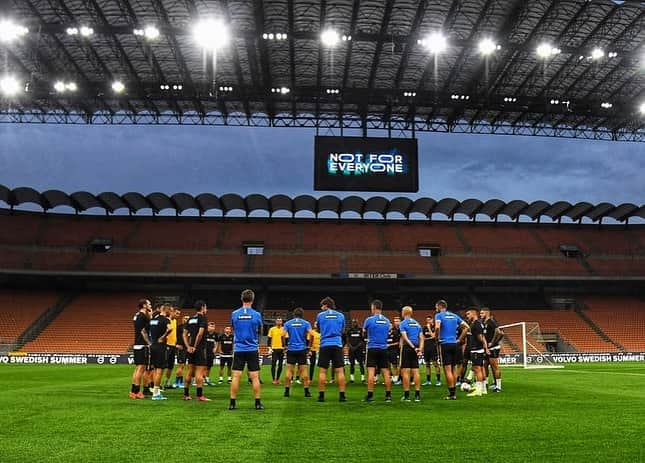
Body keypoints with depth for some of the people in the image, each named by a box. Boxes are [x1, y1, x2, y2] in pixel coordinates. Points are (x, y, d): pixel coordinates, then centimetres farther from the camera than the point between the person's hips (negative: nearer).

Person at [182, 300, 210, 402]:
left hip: (191, 349, 8)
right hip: (200, 348, -8)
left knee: (190, 371, 13)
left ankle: (186, 394, 17)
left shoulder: (190, 319, 13)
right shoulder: (203, 318, -10)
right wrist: (195, 346, -12)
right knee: (200, 371, -5)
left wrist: (188, 346, 4)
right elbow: (200, 333, -20)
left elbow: (185, 334, 10)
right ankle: (200, 396, -6)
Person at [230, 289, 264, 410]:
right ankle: (258, 403, 6)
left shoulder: (234, 314, -1)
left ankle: (232, 403, 5)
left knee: (236, 376, 3)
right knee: (255, 377, 3)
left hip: (238, 349, 1)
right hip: (252, 349, -1)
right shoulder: (256, 315, -5)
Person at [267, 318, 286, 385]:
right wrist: (269, 348, -6)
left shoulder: (284, 329, 6)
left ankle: (277, 379, 15)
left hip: (282, 349, 2)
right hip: (274, 349, -2)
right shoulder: (272, 329, 1)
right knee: (273, 364, -5)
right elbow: (269, 339, 1)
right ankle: (273, 379, 2)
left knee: (280, 365, 6)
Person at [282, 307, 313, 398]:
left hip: (291, 349, 0)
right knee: (304, 370, 4)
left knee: (289, 370, 4)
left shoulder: (288, 323, 4)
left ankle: (287, 391, 4)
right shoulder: (306, 323, 2)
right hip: (302, 349, 0)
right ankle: (306, 391, 4)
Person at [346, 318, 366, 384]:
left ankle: (362, 377, -1)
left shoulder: (360, 330, 2)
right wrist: (351, 347, -8)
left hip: (359, 349, -2)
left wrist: (357, 346, -9)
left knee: (361, 363, -4)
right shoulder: (349, 330, 7)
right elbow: (348, 341, 7)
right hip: (352, 349, 2)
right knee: (352, 363, 5)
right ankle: (351, 378, 10)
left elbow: (362, 340, 2)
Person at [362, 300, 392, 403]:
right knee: (386, 372, 6)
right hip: (383, 349, 4)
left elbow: (364, 333, 9)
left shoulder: (369, 320, -5)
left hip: (372, 348, -4)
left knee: (371, 372, -3)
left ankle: (370, 395, -5)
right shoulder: (387, 321, 6)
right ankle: (388, 395, 8)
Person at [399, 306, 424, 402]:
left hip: (407, 348, -5)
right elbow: (421, 338, 8)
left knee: (405, 371, -2)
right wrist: (420, 349, 0)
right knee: (415, 371, 6)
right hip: (415, 349, 5)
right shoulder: (417, 323, 15)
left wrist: (413, 347, -17)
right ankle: (417, 395, 5)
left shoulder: (403, 323, -3)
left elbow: (405, 338, -14)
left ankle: (406, 395, -2)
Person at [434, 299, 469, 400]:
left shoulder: (439, 315, -3)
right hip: (454, 344, 6)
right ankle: (453, 393, 17)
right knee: (452, 370, 13)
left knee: (447, 369, -4)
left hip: (445, 344, -6)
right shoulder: (454, 316, 14)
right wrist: (460, 339, 12)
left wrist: (437, 337, -6)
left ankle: (451, 394, -5)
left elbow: (437, 327, -23)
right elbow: (466, 327, 11)